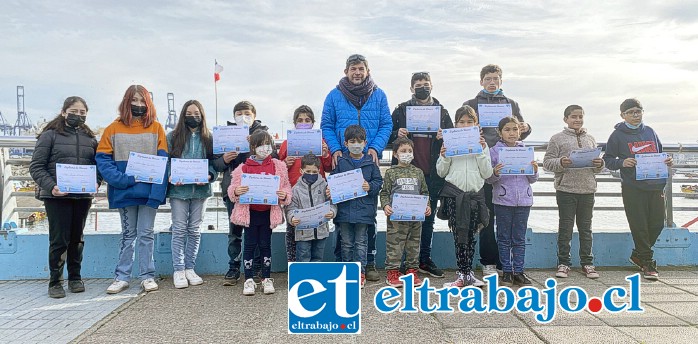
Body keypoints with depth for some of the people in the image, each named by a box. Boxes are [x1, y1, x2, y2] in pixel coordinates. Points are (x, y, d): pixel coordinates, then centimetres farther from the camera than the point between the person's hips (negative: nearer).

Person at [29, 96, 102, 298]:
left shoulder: (90, 138, 12)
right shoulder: (50, 135, 0)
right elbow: (36, 166, -4)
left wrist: (96, 183, -6)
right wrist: (51, 186, -18)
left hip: (83, 196, 4)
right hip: (57, 196, -4)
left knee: (77, 238, 12)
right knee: (59, 240, -2)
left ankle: (75, 278, 24)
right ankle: (55, 282, 11)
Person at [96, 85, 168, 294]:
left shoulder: (156, 128, 2)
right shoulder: (114, 129, 3)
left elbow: (163, 161, -4)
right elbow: (102, 158, -3)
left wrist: (157, 191, -16)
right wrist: (123, 180, -18)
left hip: (149, 190, -1)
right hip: (125, 192, 1)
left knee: (146, 234, 6)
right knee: (128, 234, 11)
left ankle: (147, 276, 15)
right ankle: (122, 277, 20)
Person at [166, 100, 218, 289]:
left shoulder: (209, 138, 7)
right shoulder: (173, 137, 5)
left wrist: (209, 176, -13)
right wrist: (170, 177, -14)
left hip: (200, 190, 2)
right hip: (179, 189, -1)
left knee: (195, 230, 7)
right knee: (179, 229, -1)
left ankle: (189, 268, 17)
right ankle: (178, 270, 6)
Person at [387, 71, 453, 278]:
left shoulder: (442, 112, 11)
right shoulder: (401, 110, 7)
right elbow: (388, 136, 8)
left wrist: (444, 138, -8)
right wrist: (397, 135, -13)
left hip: (432, 174, 2)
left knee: (428, 217, 10)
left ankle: (425, 260, 21)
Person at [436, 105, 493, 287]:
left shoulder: (482, 144, 10)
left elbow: (487, 173, 3)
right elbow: (441, 172, 7)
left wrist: (482, 152, -6)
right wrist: (444, 157, -10)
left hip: (475, 193, 2)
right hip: (454, 193, -1)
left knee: (471, 235, 5)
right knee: (459, 234, -3)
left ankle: (465, 274, 15)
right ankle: (465, 274, 4)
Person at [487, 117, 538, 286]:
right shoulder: (494, 151, -1)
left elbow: (531, 180, 13)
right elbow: (488, 179, 0)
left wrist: (534, 171, -7)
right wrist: (495, 173, -21)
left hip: (523, 200, 3)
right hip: (503, 200, -2)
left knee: (520, 238, 8)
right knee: (504, 238, 6)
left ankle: (518, 272, 16)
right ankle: (507, 272, 15)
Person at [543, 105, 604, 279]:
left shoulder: (590, 139, 14)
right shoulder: (558, 139, 1)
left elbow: (598, 165, 16)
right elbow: (547, 162, -4)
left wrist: (599, 164, -6)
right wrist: (561, 163, -21)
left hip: (587, 189, 4)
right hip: (566, 189, -4)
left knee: (585, 228, 11)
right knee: (565, 228, 3)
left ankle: (587, 263, 19)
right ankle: (563, 263, 12)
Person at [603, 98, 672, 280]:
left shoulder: (650, 132, 13)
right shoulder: (618, 135, 0)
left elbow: (659, 154, 23)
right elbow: (608, 159, 0)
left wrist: (667, 161, 2)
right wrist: (622, 163, -19)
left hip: (656, 186, 5)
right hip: (633, 188, -4)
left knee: (657, 223, 7)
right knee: (639, 226, 0)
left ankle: (638, 254, 28)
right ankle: (647, 262, 13)